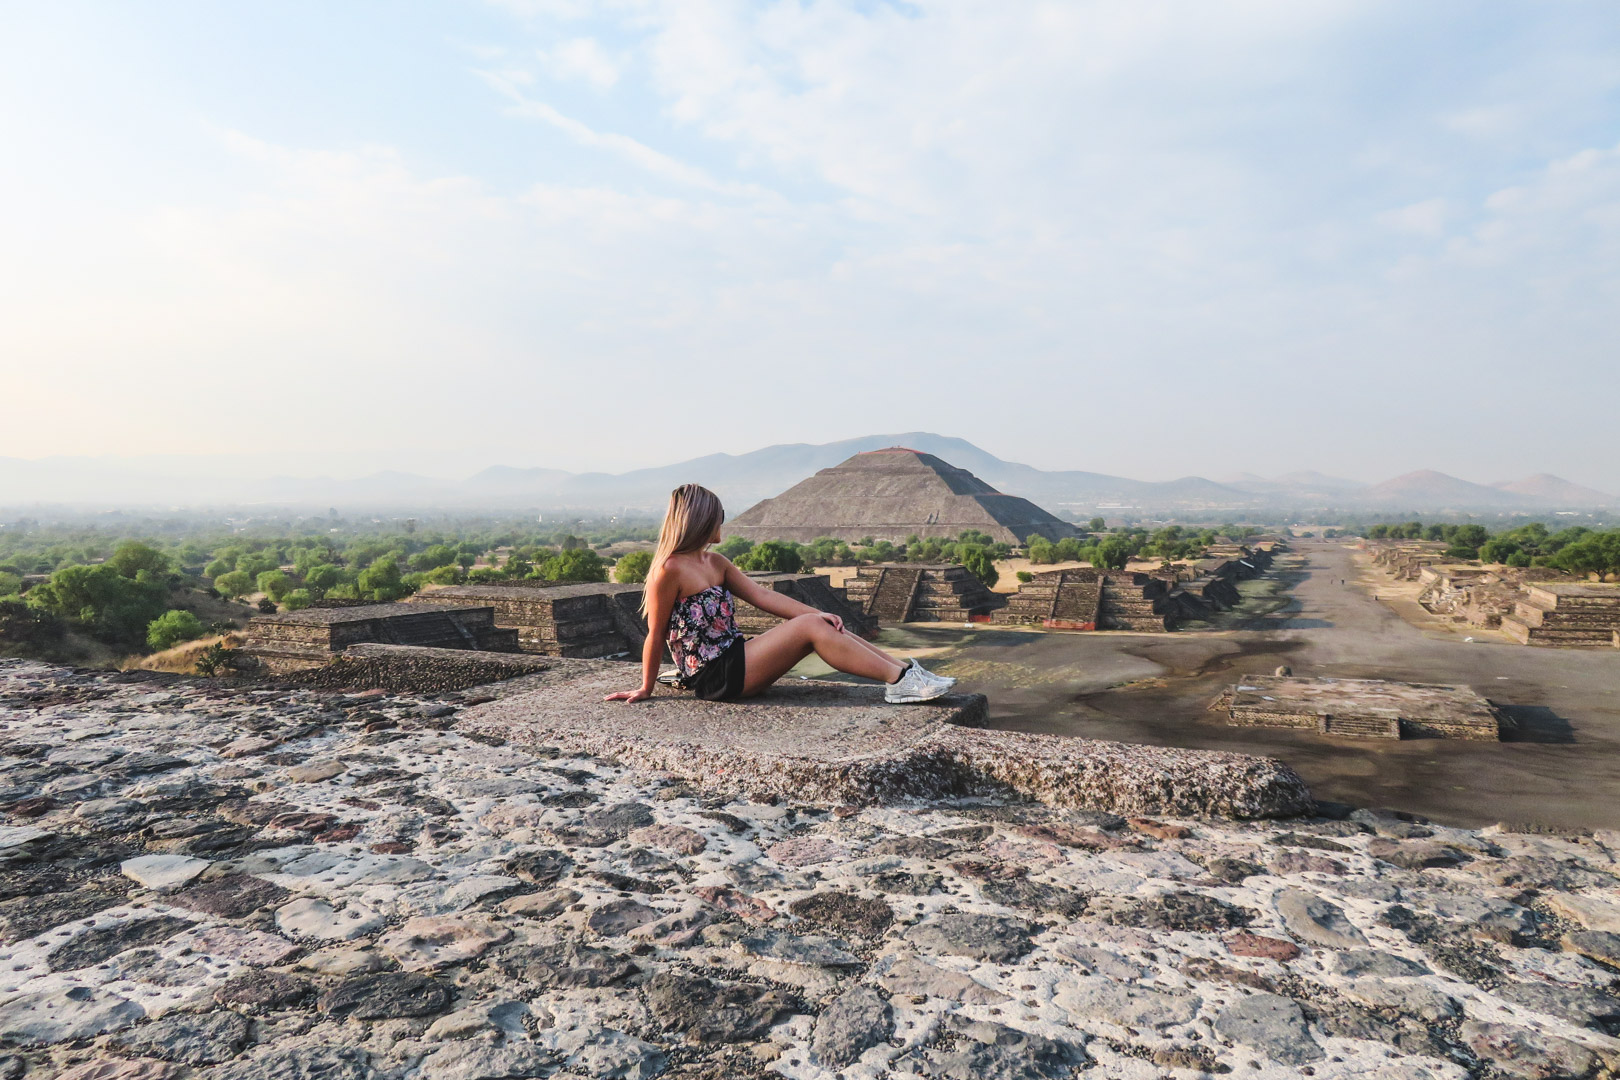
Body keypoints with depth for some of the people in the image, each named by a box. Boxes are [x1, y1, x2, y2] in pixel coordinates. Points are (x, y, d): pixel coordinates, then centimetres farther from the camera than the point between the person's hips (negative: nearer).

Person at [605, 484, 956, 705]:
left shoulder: (715, 563, 14)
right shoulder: (670, 569, -14)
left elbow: (763, 596, 9)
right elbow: (656, 635, -9)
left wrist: (819, 612, -1)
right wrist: (646, 689, -2)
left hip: (735, 659, 9)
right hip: (714, 677, -9)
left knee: (821, 624, -6)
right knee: (808, 627, -19)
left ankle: (902, 670, -8)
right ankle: (900, 680, -19)